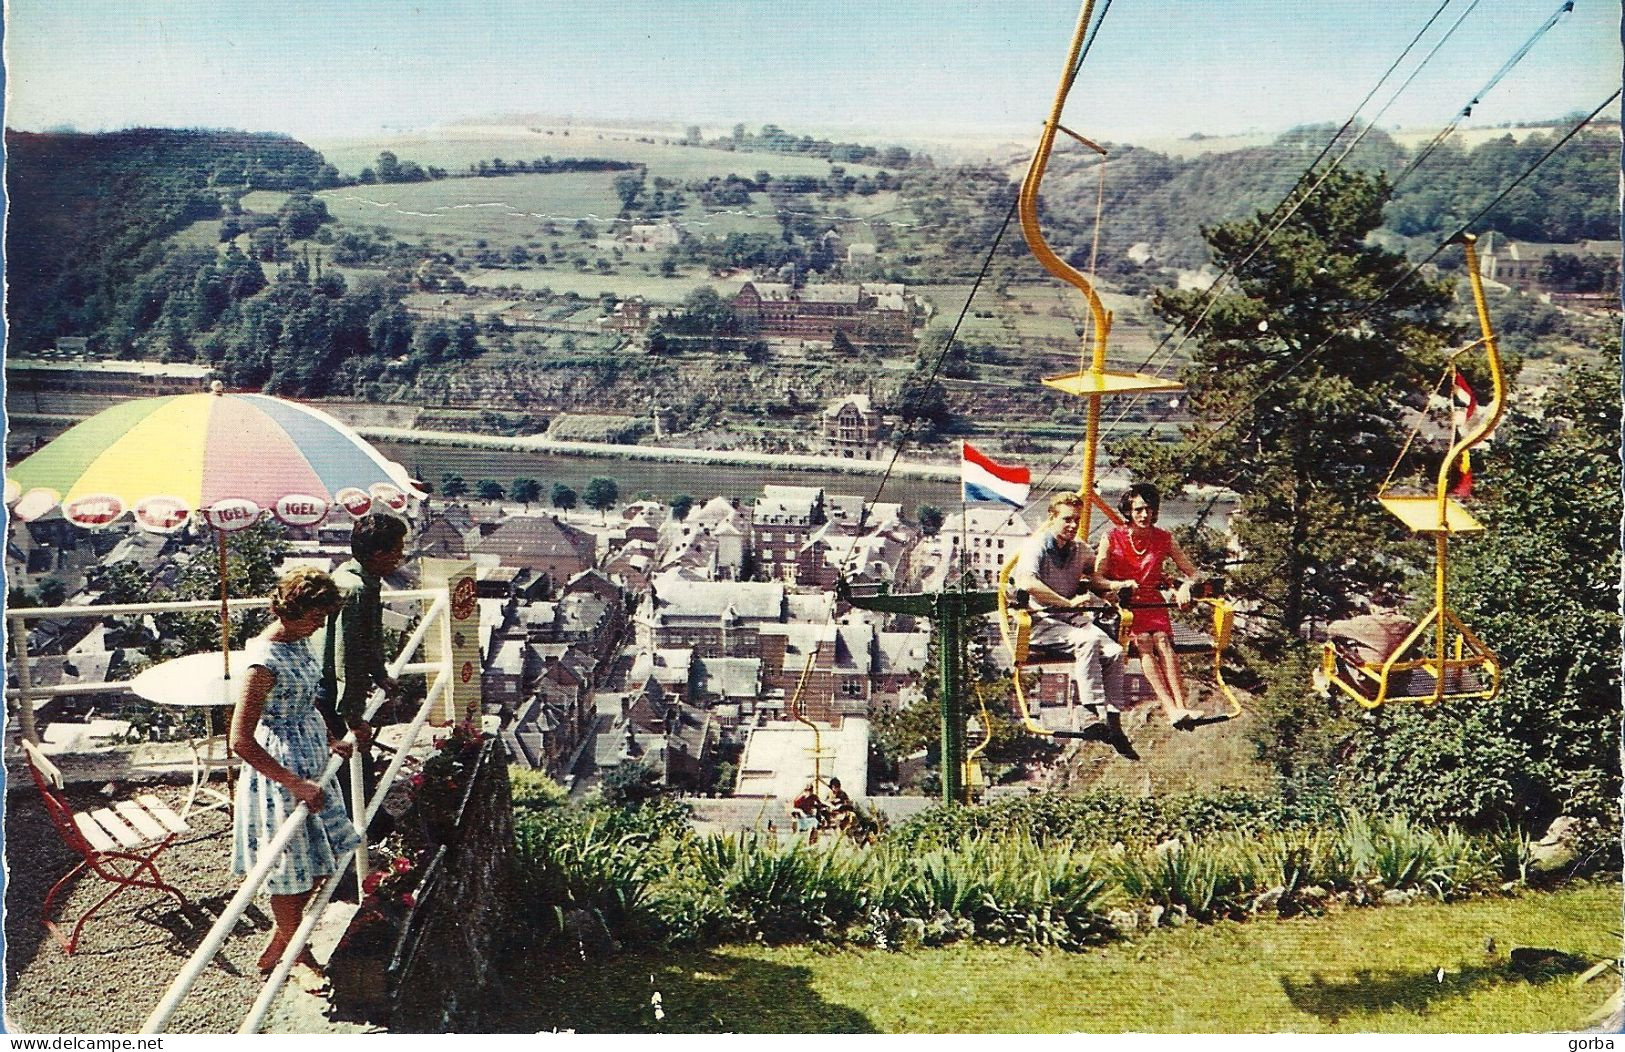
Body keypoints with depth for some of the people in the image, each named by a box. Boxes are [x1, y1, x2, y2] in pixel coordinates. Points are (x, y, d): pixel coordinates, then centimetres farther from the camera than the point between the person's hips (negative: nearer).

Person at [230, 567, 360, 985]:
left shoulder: (299, 641, 0)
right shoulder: (265, 661, -28)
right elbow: (241, 741, -29)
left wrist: (330, 740, 10)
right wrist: (297, 785, -28)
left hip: (310, 762, 9)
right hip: (280, 771, -9)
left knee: (320, 859, 17)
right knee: (292, 867, 6)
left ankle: (282, 943, 35)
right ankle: (281, 953, 27)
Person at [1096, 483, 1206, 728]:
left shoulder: (1164, 539, 9)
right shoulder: (1112, 538, 1)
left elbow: (1194, 573, 13)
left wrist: (1185, 586, -11)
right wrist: (1120, 585, -24)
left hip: (1153, 605, 2)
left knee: (1162, 639, -29)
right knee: (1143, 642, -31)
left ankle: (1181, 707, -42)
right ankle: (1171, 710, -44)